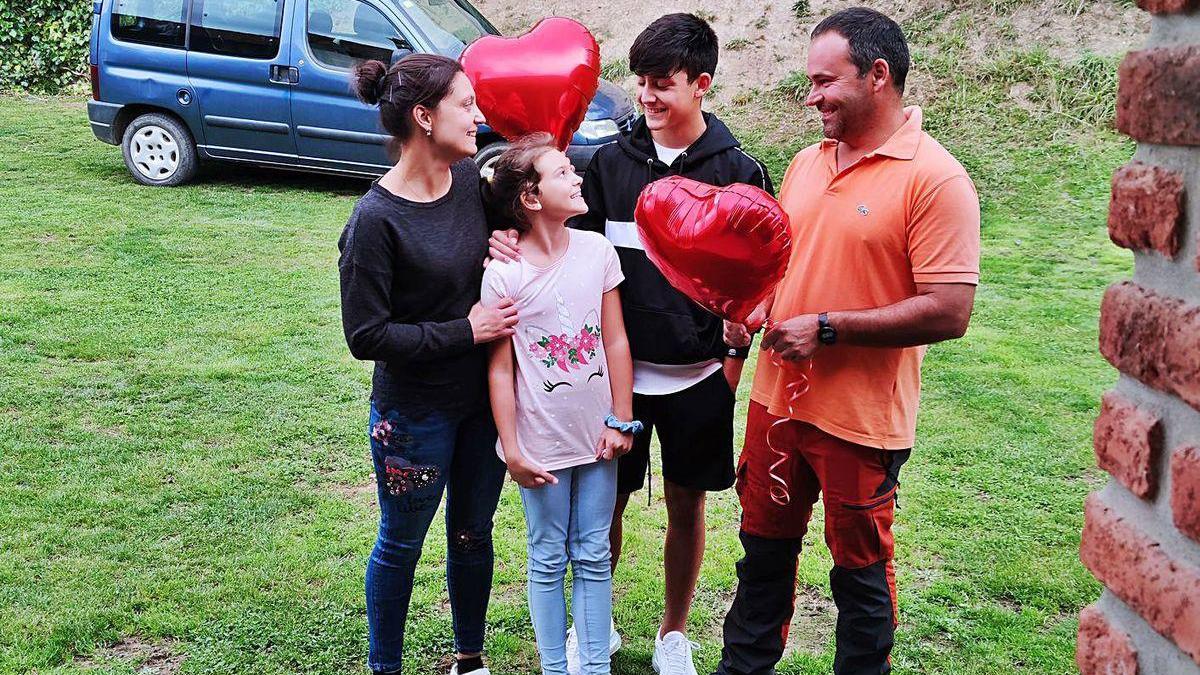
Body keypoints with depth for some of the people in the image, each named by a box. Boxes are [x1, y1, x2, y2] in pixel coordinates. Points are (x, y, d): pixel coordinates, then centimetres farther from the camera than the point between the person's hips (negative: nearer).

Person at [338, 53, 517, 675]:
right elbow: (366, 335, -18)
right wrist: (465, 331, -19)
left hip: (483, 400, 6)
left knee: (473, 533, 20)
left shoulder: (474, 180, -4)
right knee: (401, 545, 14)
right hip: (415, 412, -5)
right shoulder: (376, 219, -21)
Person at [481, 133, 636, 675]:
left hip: (597, 437, 3)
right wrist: (512, 450, -7)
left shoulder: (597, 251, -4)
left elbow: (615, 341, 2)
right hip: (541, 444, -3)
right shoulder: (502, 275, -13)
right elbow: (500, 369, -9)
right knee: (549, 559, 12)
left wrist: (621, 421, 2)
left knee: (593, 556, 13)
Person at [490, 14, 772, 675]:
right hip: (618, 368, 1)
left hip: (698, 373, -1)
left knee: (686, 504, 12)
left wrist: (736, 353, -13)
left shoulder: (737, 170, -5)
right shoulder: (612, 161, 0)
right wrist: (516, 242, -13)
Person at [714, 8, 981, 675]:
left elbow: (949, 313, -20)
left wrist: (827, 328, -20)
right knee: (765, 548, 20)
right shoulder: (807, 163, 8)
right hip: (777, 398, 7)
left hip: (862, 419, -7)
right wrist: (754, 308, -2)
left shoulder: (935, 179, -15)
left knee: (862, 571, 11)